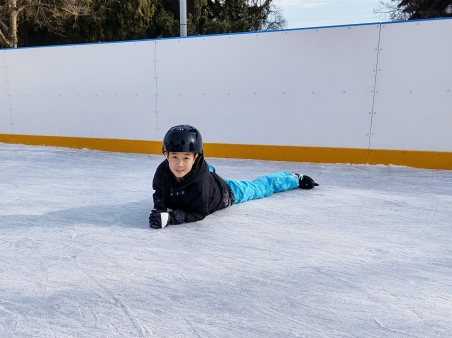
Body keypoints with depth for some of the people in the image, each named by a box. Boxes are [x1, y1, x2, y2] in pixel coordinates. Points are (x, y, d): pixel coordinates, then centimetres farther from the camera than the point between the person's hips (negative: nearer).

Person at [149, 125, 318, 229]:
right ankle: (208, 170, 77)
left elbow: (198, 214, -39)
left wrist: (170, 218, -50)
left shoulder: (200, 182, -46)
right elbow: (158, 190, -8)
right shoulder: (163, 171, -30)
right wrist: (159, 205, -27)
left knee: (259, 187, 19)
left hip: (226, 193, -4)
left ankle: (294, 178, 44)